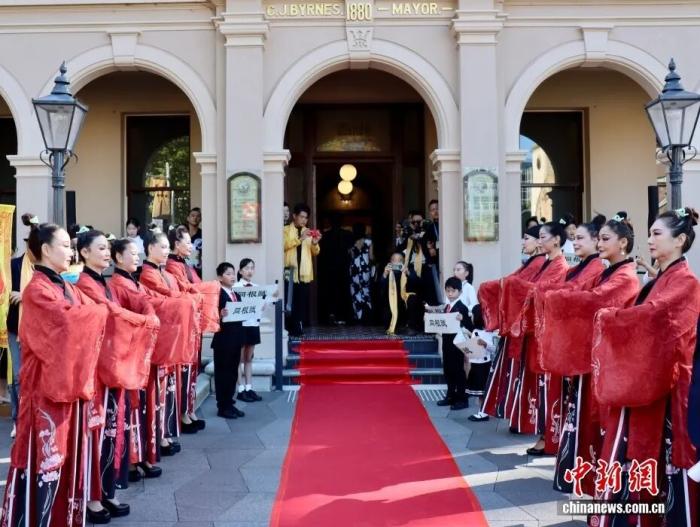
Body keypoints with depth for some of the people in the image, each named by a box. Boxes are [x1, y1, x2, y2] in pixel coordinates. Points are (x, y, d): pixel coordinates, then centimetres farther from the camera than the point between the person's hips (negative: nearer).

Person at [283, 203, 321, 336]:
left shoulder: (309, 232, 16)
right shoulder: (286, 230, 4)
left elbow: (315, 252, 12)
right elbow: (284, 245, -13)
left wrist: (315, 244, -8)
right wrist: (300, 239, -20)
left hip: (305, 273, 3)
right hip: (290, 272, -3)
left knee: (302, 302, -1)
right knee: (289, 302, -5)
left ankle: (298, 329, 5)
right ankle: (288, 329, 3)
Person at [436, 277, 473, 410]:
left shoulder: (462, 307, -13)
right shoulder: (447, 307, 12)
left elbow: (469, 326, -21)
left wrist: (462, 319, -39)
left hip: (457, 342, -8)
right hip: (447, 342, 8)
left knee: (458, 370, -1)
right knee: (447, 370, 14)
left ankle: (462, 399, 8)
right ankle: (451, 395, 26)